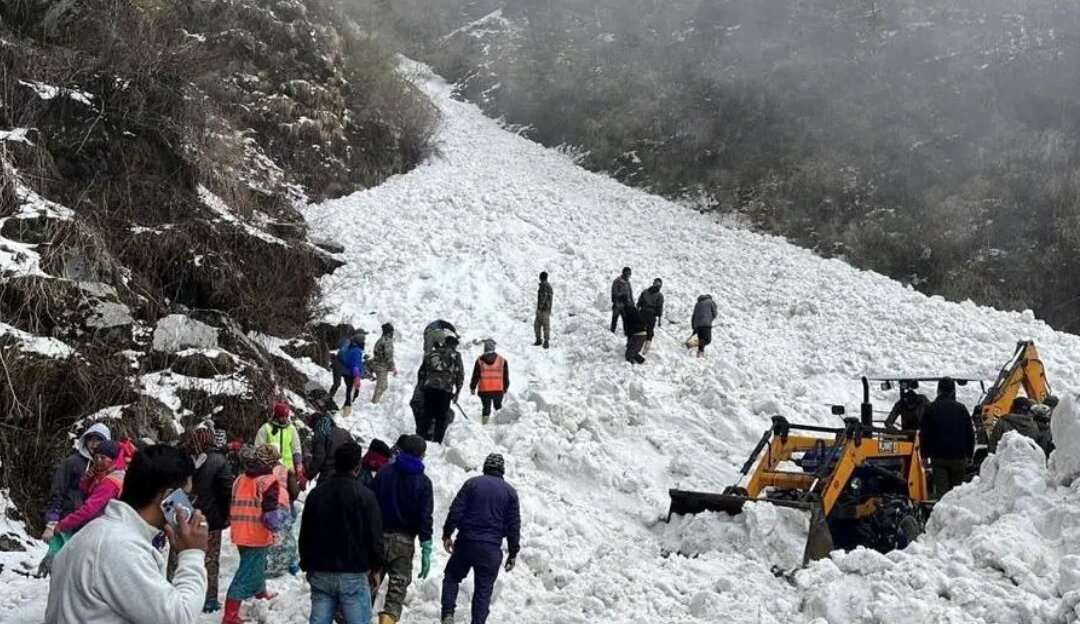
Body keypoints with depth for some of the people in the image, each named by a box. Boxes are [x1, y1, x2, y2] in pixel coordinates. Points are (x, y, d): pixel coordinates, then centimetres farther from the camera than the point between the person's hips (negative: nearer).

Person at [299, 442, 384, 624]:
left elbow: (305, 534, 11)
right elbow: (375, 536, -8)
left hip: (320, 573, 4)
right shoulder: (365, 495, -10)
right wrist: (376, 566, 6)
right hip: (354, 575, -4)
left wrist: (307, 565, 21)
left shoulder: (316, 493, 5)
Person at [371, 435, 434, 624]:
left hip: (378, 536, 2)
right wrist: (426, 552, -6)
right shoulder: (423, 482, -4)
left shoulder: (384, 473, 2)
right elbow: (425, 518, -8)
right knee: (398, 587, 3)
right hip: (404, 540, -2)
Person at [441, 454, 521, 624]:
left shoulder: (472, 483, 2)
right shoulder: (510, 491, 5)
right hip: (491, 548, 0)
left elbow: (456, 511, -3)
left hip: (466, 542, 0)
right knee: (484, 589, 7)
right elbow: (514, 525, 5)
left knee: (452, 577, 15)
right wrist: (513, 553, 10)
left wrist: (447, 534, 6)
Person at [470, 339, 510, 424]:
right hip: (498, 390, 0)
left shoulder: (480, 360, -3)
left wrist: (472, 388, 12)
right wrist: (505, 388, 17)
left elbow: (475, 376, 1)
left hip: (484, 390, 0)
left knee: (486, 408, 10)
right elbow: (506, 376, 5)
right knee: (498, 407, 18)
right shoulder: (502, 360, -1)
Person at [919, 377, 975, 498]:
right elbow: (970, 434, 7)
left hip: (938, 457, -1)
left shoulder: (931, 409, 0)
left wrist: (925, 455, 7)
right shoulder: (961, 409, 2)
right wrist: (969, 455, 16)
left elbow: (924, 434, 1)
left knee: (941, 489, -4)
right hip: (958, 456, 1)